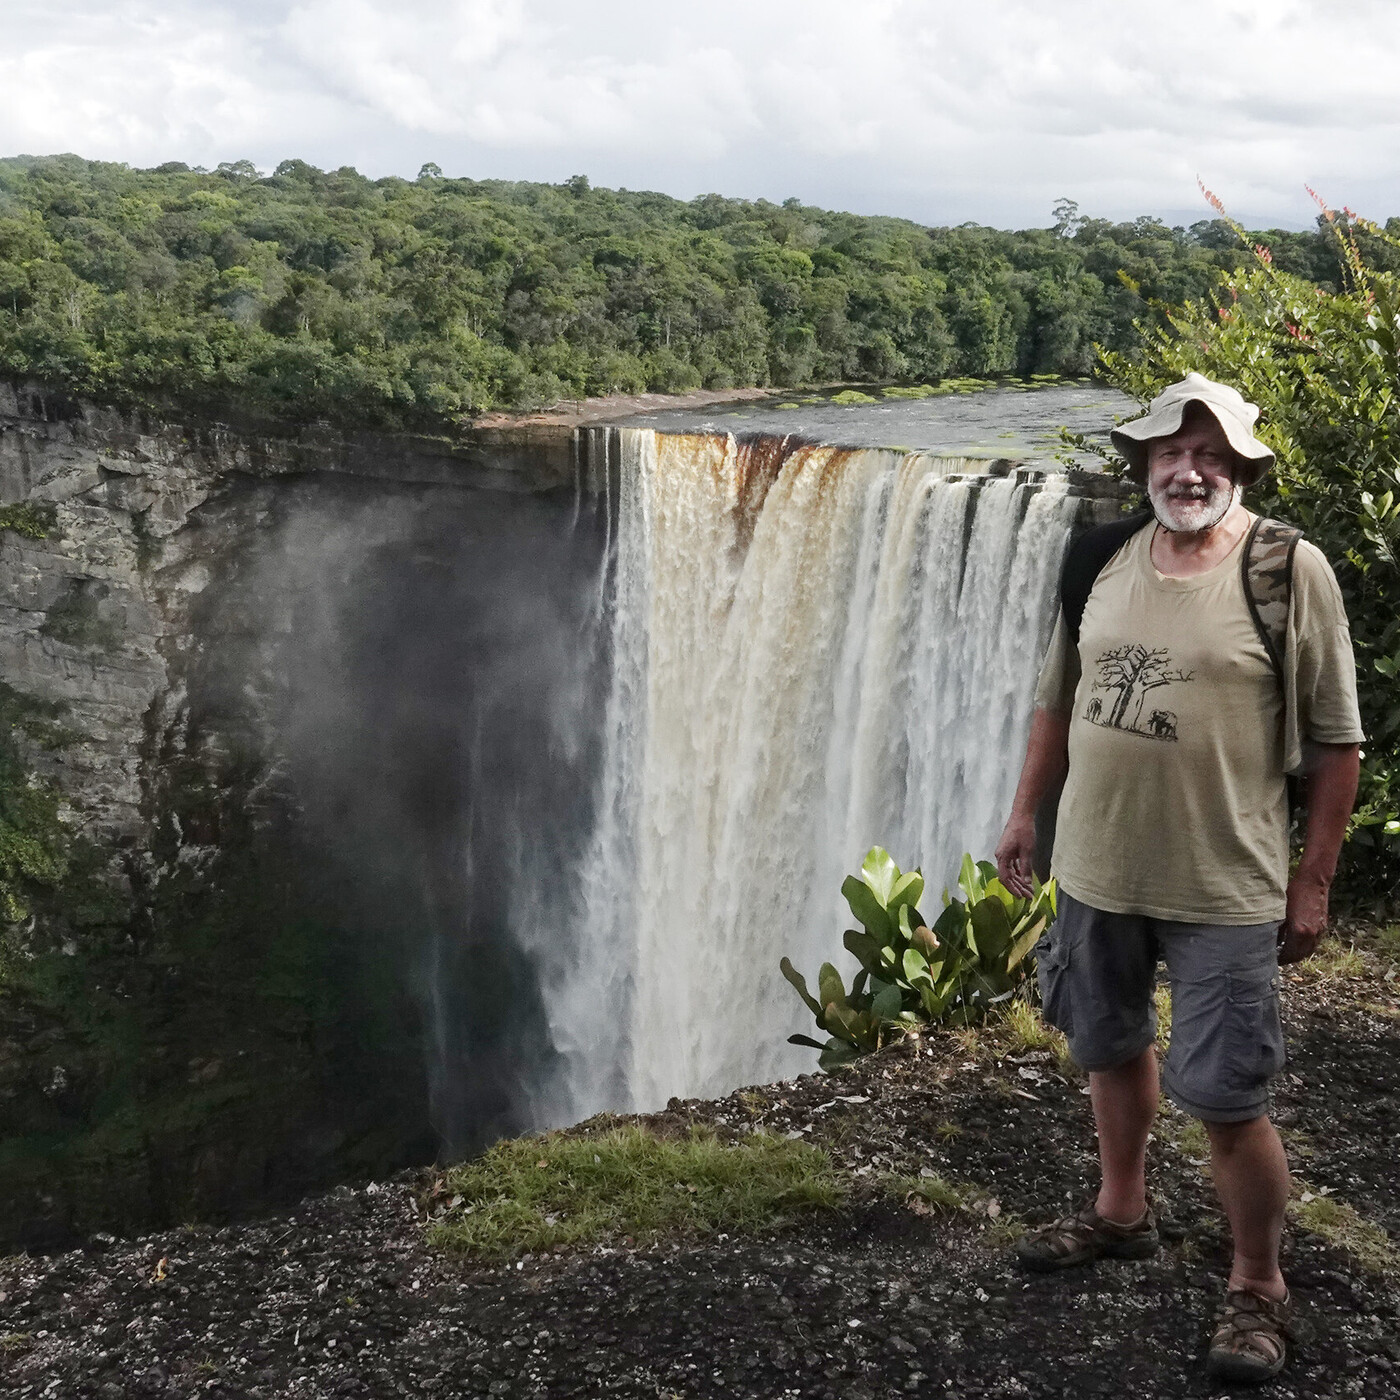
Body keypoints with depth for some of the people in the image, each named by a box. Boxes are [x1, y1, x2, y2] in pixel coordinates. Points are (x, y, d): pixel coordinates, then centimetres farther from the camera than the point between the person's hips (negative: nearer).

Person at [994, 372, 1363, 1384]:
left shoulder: (1290, 570, -11)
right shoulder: (1104, 562, 3)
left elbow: (1337, 741, -8)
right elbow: (1058, 700, 13)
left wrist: (1314, 880, -8)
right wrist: (1027, 815, 14)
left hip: (1222, 889, -5)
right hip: (1097, 870, 5)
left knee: (1227, 1101, -1)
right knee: (1114, 1048, 21)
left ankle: (1259, 1287, 21)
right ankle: (1122, 1210, 44)